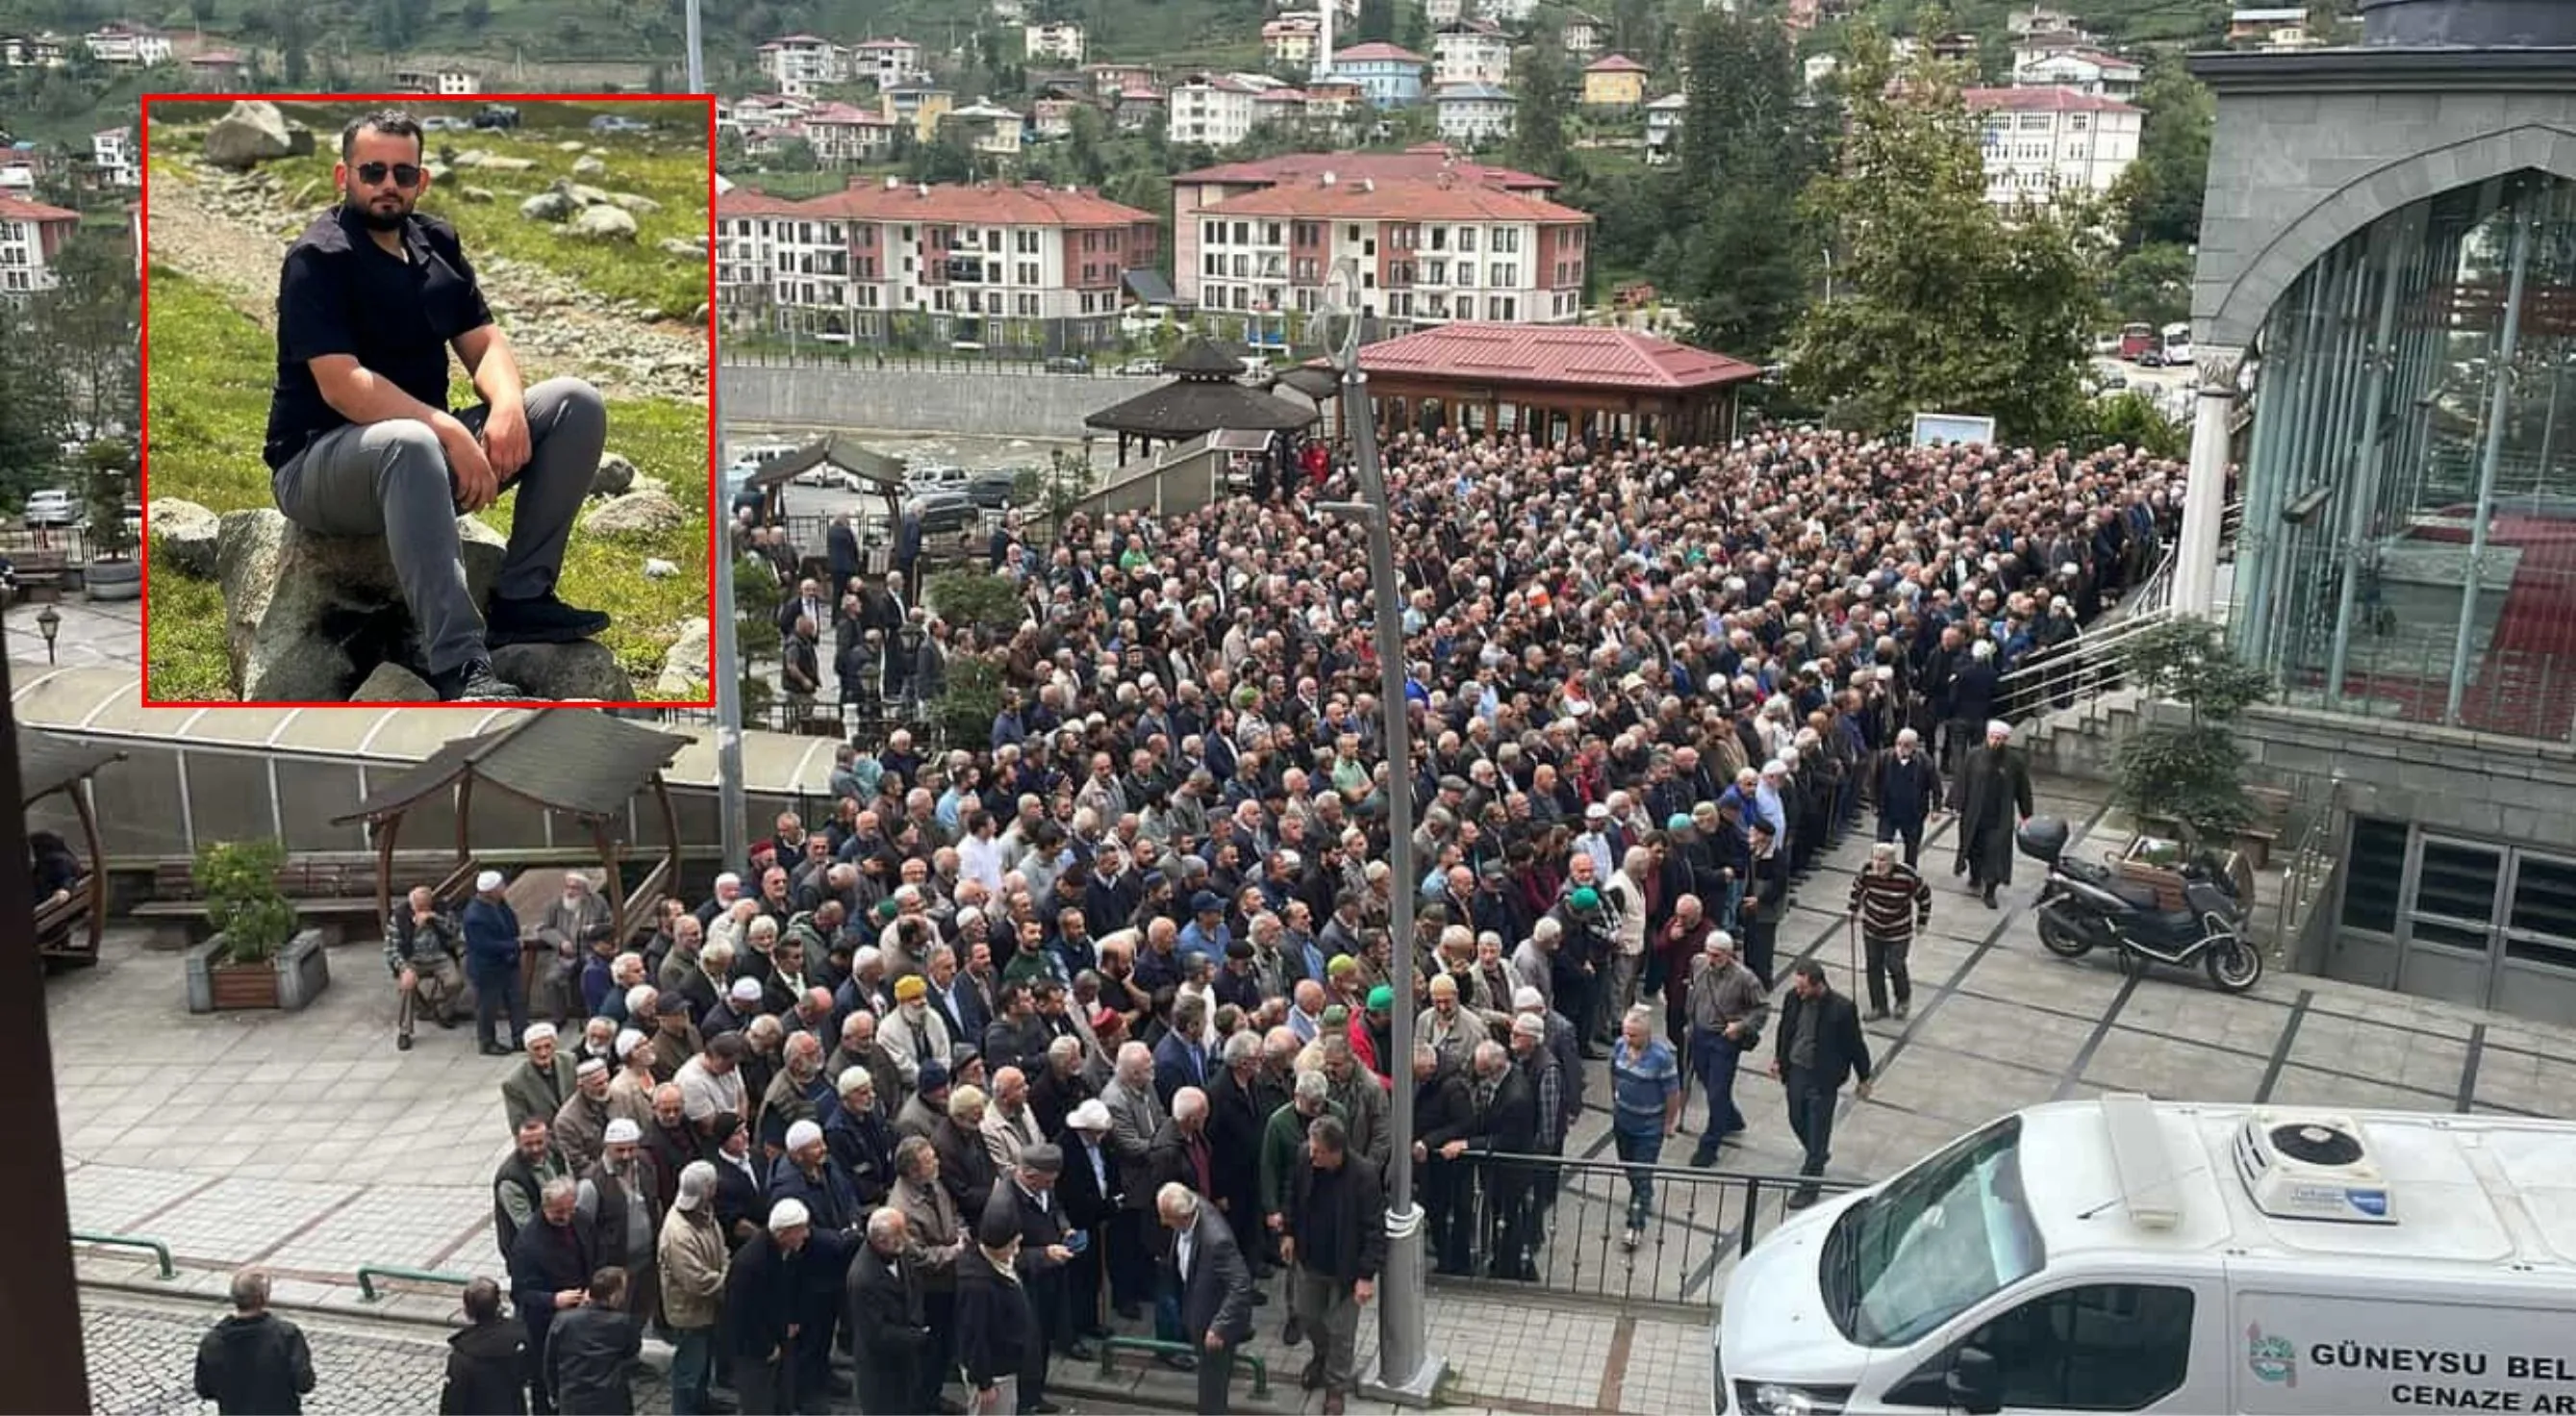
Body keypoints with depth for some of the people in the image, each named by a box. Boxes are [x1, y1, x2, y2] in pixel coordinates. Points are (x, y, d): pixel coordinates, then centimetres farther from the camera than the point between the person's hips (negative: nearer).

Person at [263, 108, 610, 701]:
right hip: (319, 466, -7)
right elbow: (341, 385, -23)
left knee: (577, 404, -9)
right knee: (410, 444, -43)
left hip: (428, 438, 7)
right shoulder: (317, 257, -12)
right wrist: (449, 431, -33)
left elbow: (484, 340, 6)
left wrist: (507, 405, -17)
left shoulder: (436, 242, 10)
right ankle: (460, 668, -48)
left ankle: (521, 597, -10)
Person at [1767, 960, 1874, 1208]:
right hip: (1795, 1071, 5)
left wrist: (1864, 1079, -1)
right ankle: (1818, 1157, 51)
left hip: (1823, 1078, -5)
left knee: (1817, 1131, 4)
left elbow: (1856, 1044, -10)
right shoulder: (1794, 997, -9)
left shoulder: (1842, 1008, -23)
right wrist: (1778, 1058, 18)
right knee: (1797, 1121, 22)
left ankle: (1808, 1188, 18)